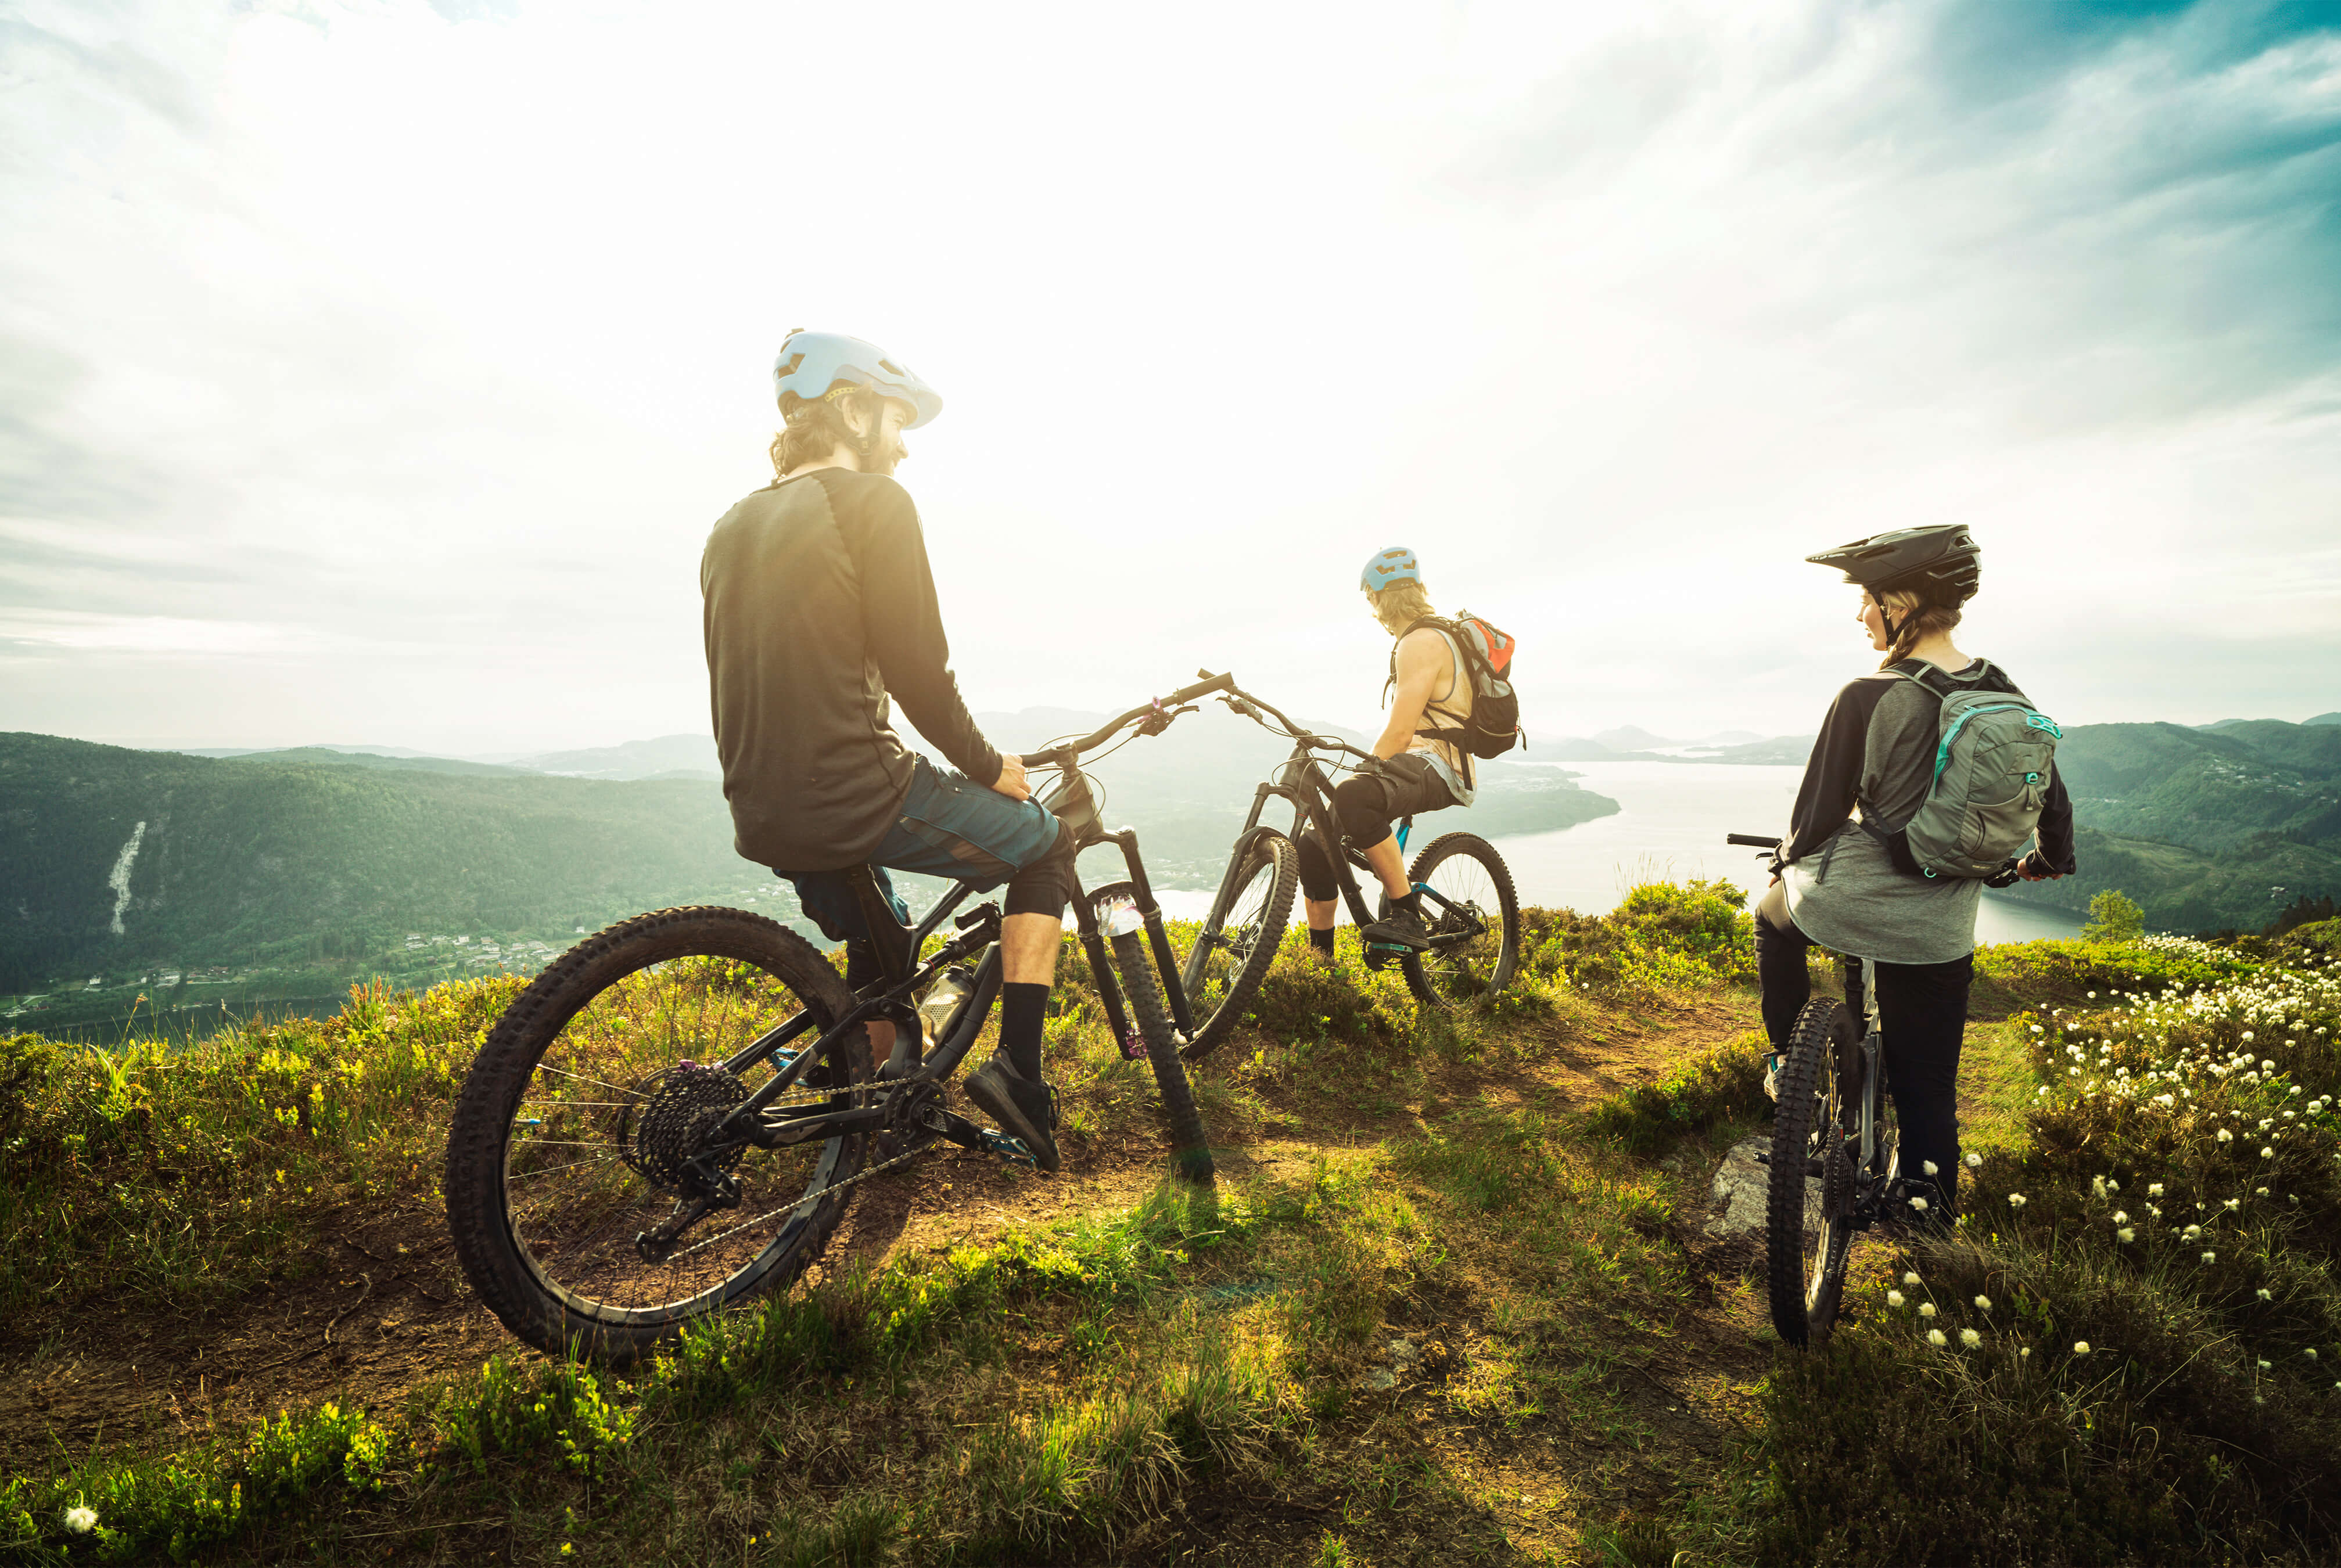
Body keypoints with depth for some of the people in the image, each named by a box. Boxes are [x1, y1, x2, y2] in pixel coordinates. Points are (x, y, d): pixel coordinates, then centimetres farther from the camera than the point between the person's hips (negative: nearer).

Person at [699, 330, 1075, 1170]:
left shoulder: (731, 527, 17)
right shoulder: (873, 500, -7)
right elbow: (916, 667, -14)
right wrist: (989, 767, 1)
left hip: (762, 817, 8)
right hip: (855, 795, -8)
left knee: (879, 949, 31)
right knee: (1048, 844, 13)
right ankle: (1017, 1068, 4)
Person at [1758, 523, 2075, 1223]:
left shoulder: (1866, 699, -17)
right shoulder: (2006, 699, 0)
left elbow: (1818, 813, -11)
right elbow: (2052, 802, 13)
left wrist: (1787, 863, 10)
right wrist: (2050, 861, 34)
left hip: (1849, 902, -4)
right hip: (1939, 933, 5)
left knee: (1774, 914, 31)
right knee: (1928, 1083, 18)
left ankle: (1786, 1059, 32)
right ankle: (1931, 1210, 31)